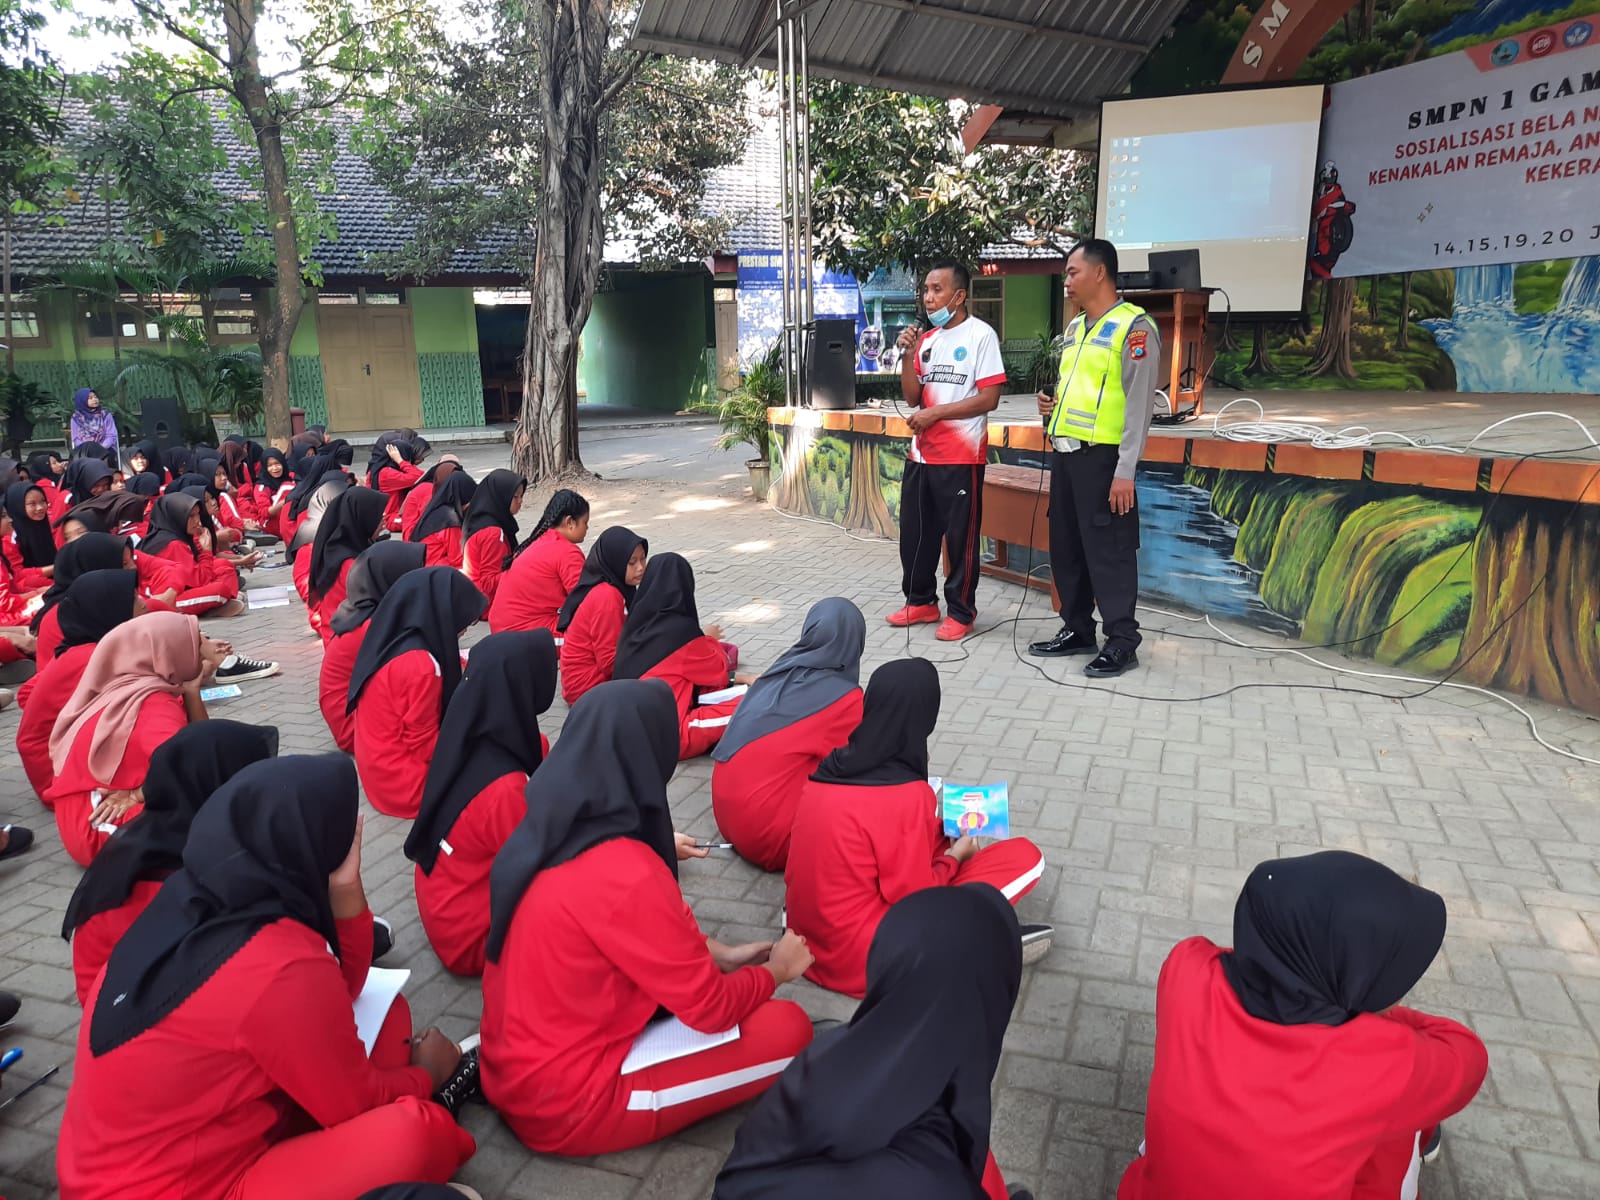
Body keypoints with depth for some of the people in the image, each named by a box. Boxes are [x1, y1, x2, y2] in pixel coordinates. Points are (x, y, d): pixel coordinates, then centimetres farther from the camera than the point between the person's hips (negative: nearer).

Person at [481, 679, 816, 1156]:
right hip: (565, 1105, -7)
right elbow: (712, 1008, -16)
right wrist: (776, 969, 3)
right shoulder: (625, 874, -29)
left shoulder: (545, 831, -4)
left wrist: (719, 954, 7)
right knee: (786, 1027, -4)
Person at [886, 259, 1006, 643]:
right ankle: (920, 601, 27)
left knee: (959, 537, 1)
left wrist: (935, 413, -13)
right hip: (921, 454, 7)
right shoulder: (926, 340, 12)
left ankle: (961, 612, 12)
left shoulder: (981, 335, -8)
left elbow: (989, 398, -14)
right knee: (914, 532, 13)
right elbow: (912, 398, 9)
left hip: (961, 457, -7)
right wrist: (908, 355, -4)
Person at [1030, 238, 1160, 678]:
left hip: (1101, 456, -8)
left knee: (1108, 550, -3)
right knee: (1065, 545, 13)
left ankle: (1121, 642, 8)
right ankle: (1077, 629, 26)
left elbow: (1139, 403, -14)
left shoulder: (1133, 327, -9)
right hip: (1065, 451, 8)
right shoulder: (1075, 328, 16)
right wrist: (1053, 405, 6)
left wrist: (1125, 471, -19)